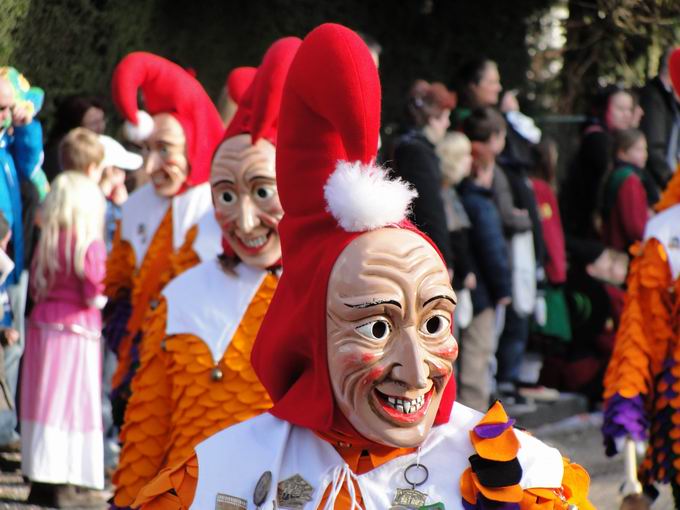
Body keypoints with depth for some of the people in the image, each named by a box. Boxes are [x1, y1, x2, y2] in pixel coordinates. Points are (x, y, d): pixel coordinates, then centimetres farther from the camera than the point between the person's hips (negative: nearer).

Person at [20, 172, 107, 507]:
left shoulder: (46, 242, 7)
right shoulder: (90, 244, -12)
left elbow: (34, 286, 12)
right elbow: (95, 292, -17)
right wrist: (100, 297, 3)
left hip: (43, 325, 6)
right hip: (77, 329, -6)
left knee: (43, 403, 9)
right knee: (72, 404, -2)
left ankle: (40, 479, 13)